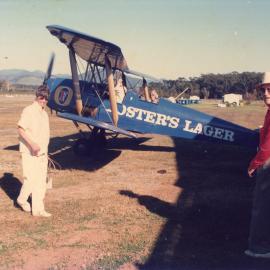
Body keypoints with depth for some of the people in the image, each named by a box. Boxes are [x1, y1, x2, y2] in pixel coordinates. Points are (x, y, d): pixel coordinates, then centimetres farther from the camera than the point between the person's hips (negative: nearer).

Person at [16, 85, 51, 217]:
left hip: (42, 152, 8)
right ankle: (22, 199, 20)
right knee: (31, 179, -7)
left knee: (41, 182, 8)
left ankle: (38, 209, 16)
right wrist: (32, 144, -30)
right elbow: (21, 129, -20)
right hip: (29, 153, -8)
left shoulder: (44, 113, 14)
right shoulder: (29, 111, -11)